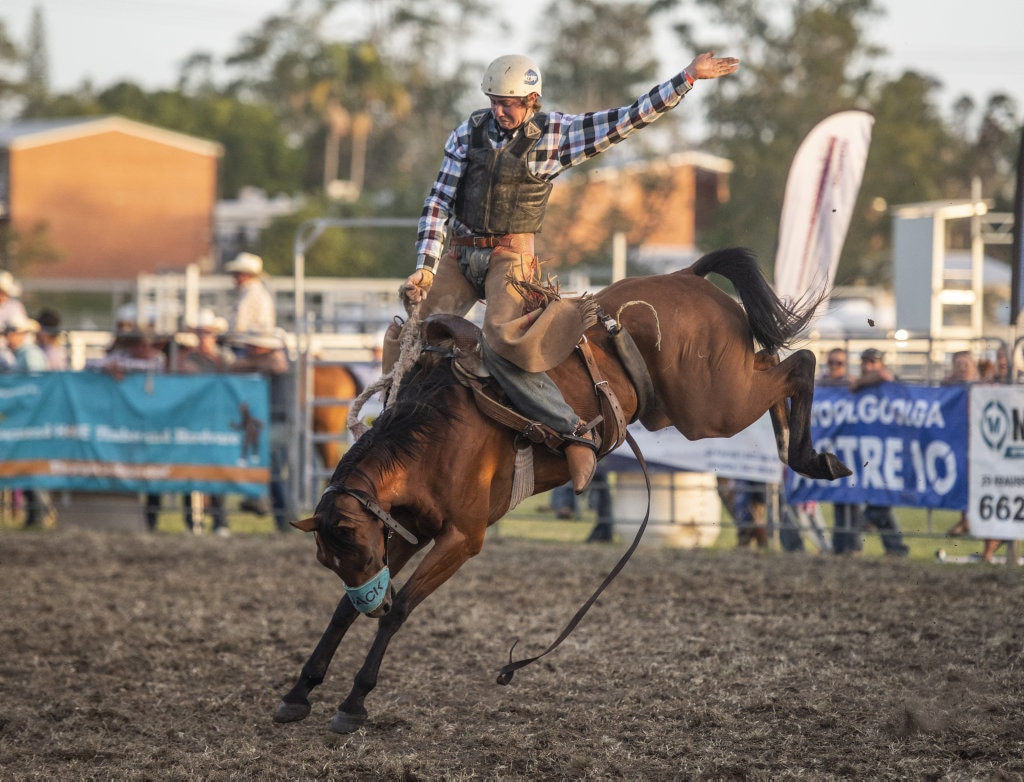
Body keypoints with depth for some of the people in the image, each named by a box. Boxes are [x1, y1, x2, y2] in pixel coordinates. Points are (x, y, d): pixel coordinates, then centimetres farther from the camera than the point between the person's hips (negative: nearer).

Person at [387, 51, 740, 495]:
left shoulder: (555, 135, -3)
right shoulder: (467, 135, 4)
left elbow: (629, 120, -5)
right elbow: (438, 204, 3)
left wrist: (688, 77, -11)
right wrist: (424, 268, -7)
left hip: (509, 255, -4)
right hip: (458, 254, 4)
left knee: (500, 342, -26)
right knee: (406, 336, -8)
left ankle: (576, 433, -18)